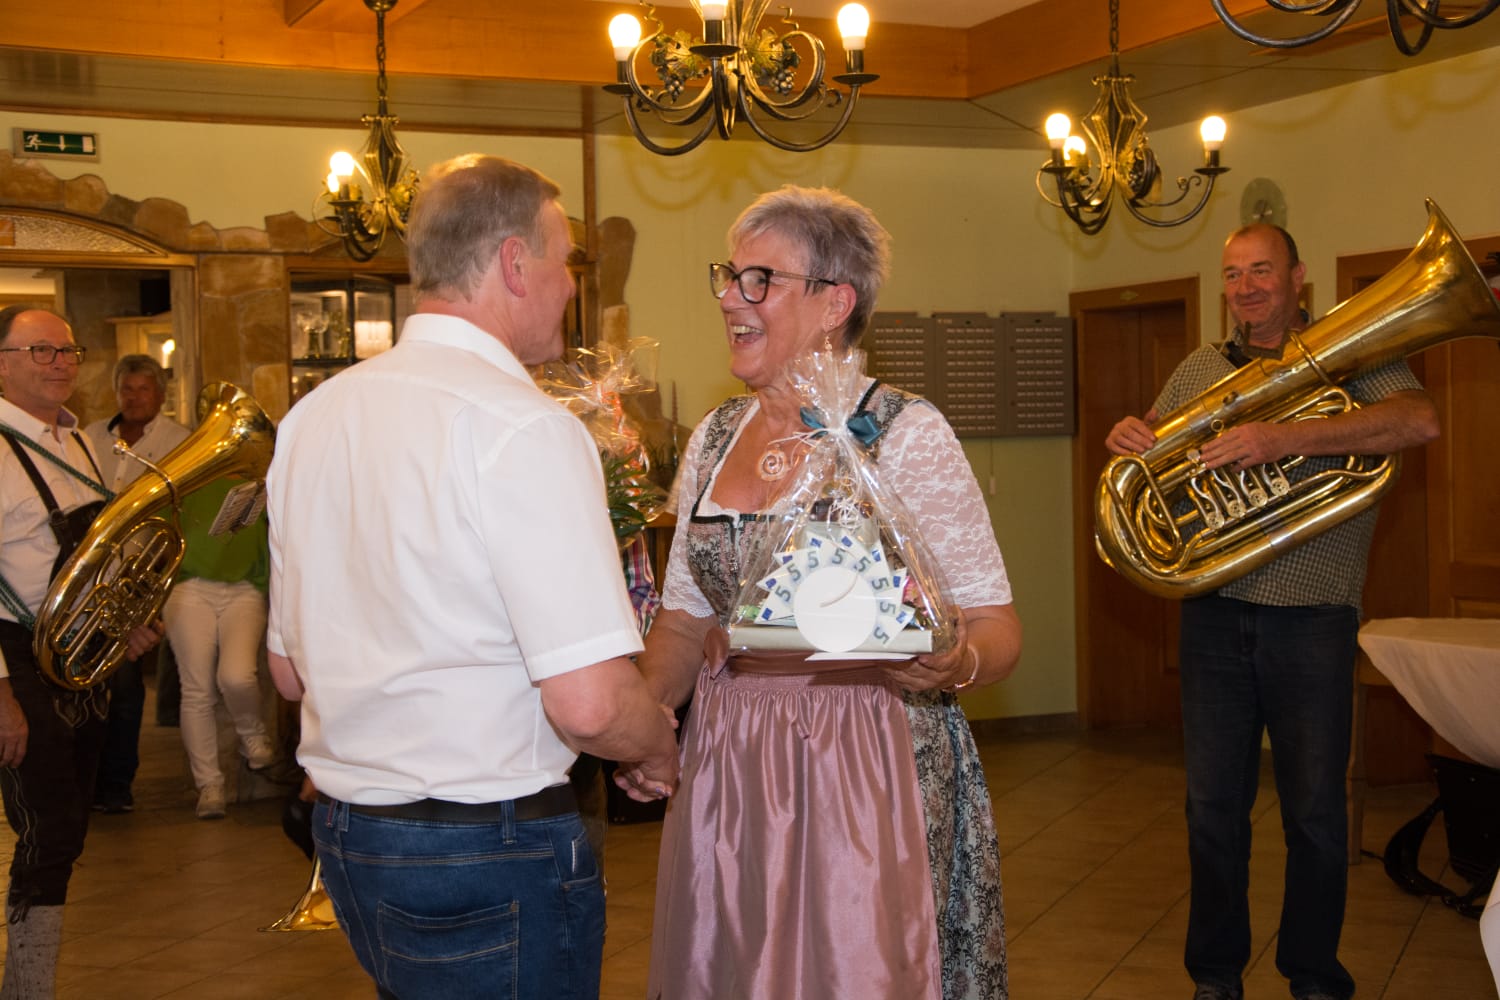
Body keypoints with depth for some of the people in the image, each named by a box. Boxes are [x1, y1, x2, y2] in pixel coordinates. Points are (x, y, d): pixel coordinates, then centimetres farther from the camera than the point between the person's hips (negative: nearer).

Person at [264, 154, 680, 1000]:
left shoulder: (315, 414, 6)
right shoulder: (524, 427, -19)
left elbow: (291, 670, 14)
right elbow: (591, 702, -25)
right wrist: (663, 748, -4)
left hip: (344, 831, 8)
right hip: (488, 850, -8)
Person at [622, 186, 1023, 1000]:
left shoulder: (907, 434, -9)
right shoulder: (714, 438, 8)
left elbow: (996, 627, -10)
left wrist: (954, 664, -32)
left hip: (864, 778, -5)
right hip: (725, 774, 5)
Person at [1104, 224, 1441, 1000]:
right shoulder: (1198, 370, 13)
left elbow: (1419, 420, -19)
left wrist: (1282, 438, -29)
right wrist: (1129, 443, -9)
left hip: (1312, 617, -3)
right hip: (1216, 616, 3)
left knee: (1315, 812, 5)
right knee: (1212, 805, 9)